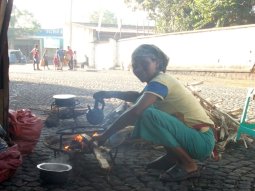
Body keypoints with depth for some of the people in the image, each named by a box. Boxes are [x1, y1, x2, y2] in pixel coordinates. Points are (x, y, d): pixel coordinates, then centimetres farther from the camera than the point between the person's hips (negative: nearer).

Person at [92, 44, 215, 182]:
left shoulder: (160, 81, -18)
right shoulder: (159, 80, 10)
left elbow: (135, 111, -32)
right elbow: (138, 97, 28)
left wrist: (104, 135, -25)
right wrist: (110, 93, 14)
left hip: (203, 141, -9)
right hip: (192, 135, 9)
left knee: (148, 115, -29)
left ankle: (188, 165, -13)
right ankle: (172, 157, 15)